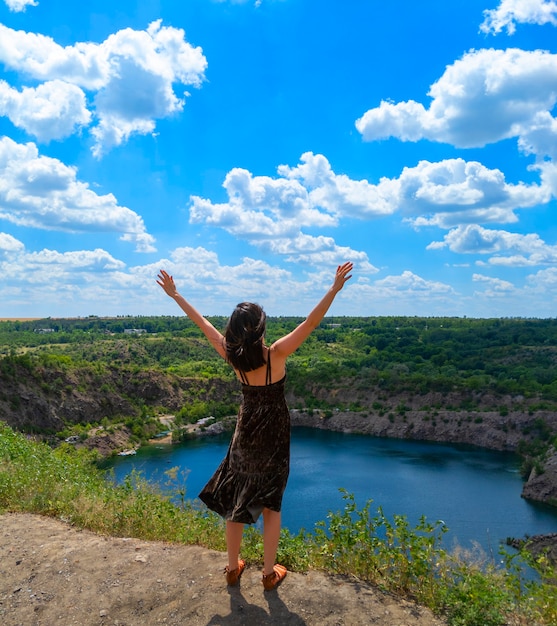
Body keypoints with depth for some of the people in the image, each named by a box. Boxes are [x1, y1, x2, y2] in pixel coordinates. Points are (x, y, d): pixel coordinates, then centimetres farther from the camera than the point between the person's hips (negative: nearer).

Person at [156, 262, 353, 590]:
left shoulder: (232, 354, -13)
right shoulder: (276, 354, -23)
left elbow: (202, 323, -5)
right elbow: (311, 322, -28)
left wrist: (175, 294, 5)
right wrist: (335, 287, -29)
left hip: (246, 433, 3)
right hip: (274, 434, -3)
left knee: (237, 500, 17)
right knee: (271, 504, 12)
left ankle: (233, 568, 32)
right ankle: (270, 573, 25)